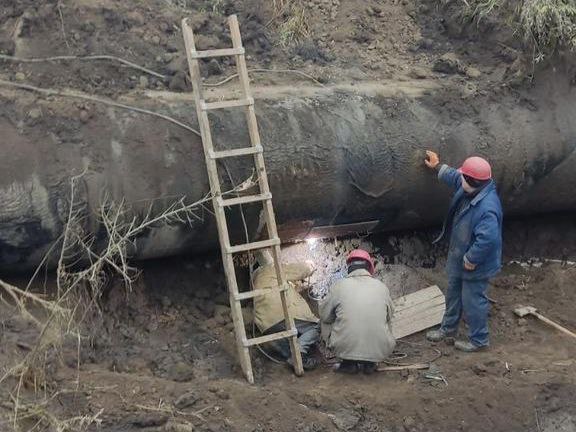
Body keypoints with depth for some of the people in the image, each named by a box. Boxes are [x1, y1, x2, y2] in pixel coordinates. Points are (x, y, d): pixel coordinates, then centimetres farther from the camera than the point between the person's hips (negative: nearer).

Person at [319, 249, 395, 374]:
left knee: (327, 320, 23)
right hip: (379, 350, 2)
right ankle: (370, 363, 17)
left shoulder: (339, 286, -4)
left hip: (345, 348, -2)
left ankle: (349, 362, 16)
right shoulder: (382, 287, 2)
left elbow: (324, 314, 7)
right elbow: (389, 315, 18)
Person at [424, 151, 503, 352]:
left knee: (472, 301, 7)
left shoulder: (487, 207, -37)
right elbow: (455, 177, 16)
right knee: (453, 293, 25)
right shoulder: (469, 189, -8)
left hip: (475, 267, -10)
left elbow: (487, 239, -39)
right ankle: (448, 327, 44)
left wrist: (471, 260, -27)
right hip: (459, 257, 10)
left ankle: (478, 340, 27)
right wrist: (438, 166, 27)